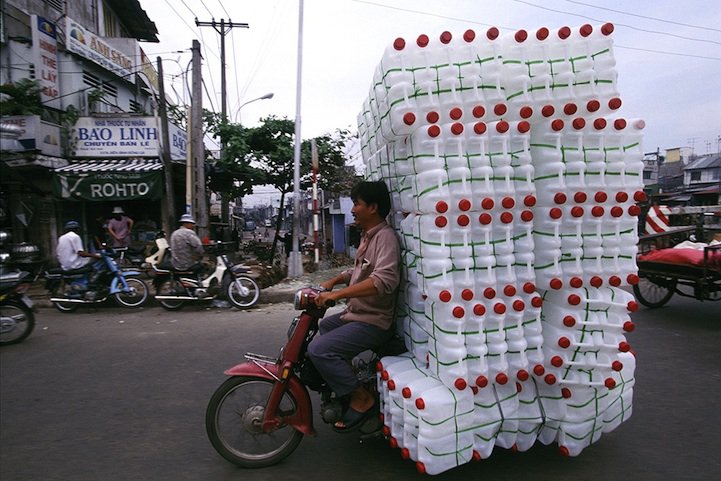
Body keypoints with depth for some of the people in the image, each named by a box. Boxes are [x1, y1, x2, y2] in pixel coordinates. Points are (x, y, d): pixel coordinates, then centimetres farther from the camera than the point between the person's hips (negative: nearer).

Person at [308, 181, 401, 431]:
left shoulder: (385, 236, -17)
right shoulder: (367, 236, 14)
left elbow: (384, 280, -33)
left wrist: (337, 294, -34)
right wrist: (332, 281, 12)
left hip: (373, 322, -11)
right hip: (354, 313, 11)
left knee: (319, 349, -22)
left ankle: (361, 398, -6)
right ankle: (337, 384, 30)